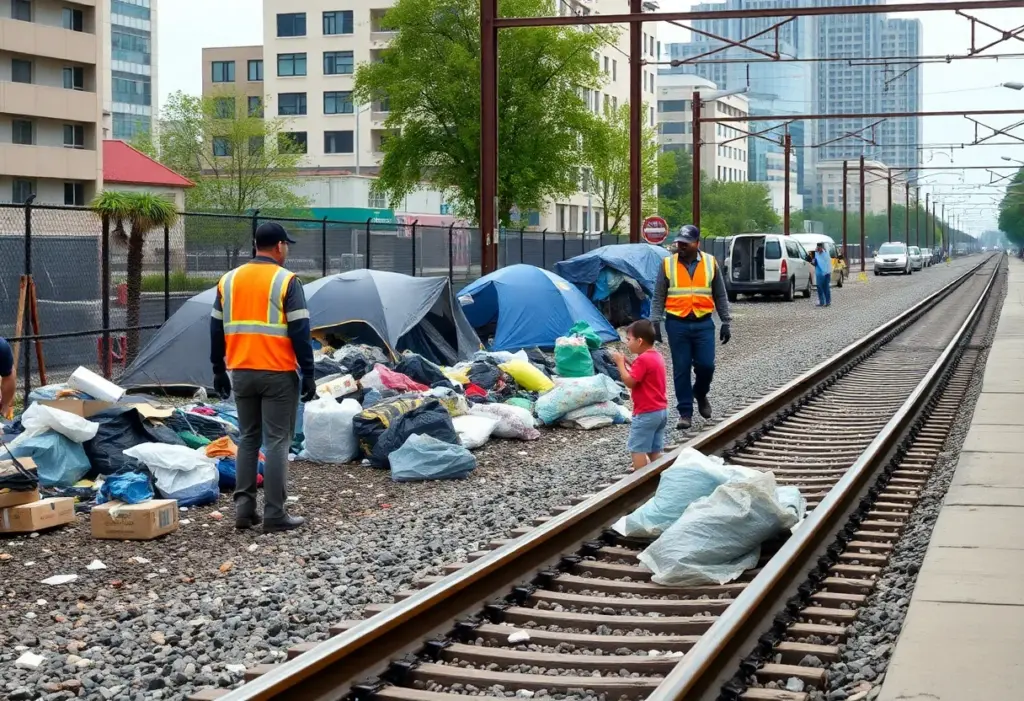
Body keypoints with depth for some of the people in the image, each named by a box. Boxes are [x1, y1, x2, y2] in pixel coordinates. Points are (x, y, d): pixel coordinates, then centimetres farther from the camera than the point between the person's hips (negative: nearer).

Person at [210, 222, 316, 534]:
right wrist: (308, 374, -6)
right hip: (278, 374, -5)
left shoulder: (229, 280, 8)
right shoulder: (286, 281, -8)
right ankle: (274, 514, -1)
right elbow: (300, 333, -11)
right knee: (277, 442, -1)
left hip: (241, 373, 5)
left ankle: (244, 509, 11)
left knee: (248, 439, 15)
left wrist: (218, 370, 18)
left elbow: (217, 329, 11)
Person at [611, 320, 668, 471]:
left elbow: (629, 382, -20)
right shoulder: (657, 356, 11)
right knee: (655, 450, 12)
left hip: (646, 413, -9)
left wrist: (620, 363, -11)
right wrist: (628, 364, 8)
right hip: (661, 411, 9)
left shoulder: (643, 359, -19)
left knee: (637, 449, -3)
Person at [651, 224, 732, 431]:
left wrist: (726, 323, 7)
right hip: (677, 323, 0)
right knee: (681, 370, 2)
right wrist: (655, 322, -5)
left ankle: (700, 394, 26)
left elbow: (720, 296, 10)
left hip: (703, 323, 0)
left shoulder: (710, 263, 4)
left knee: (706, 365, -5)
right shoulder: (668, 264, 1)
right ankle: (685, 412, 9)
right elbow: (659, 297, 4)